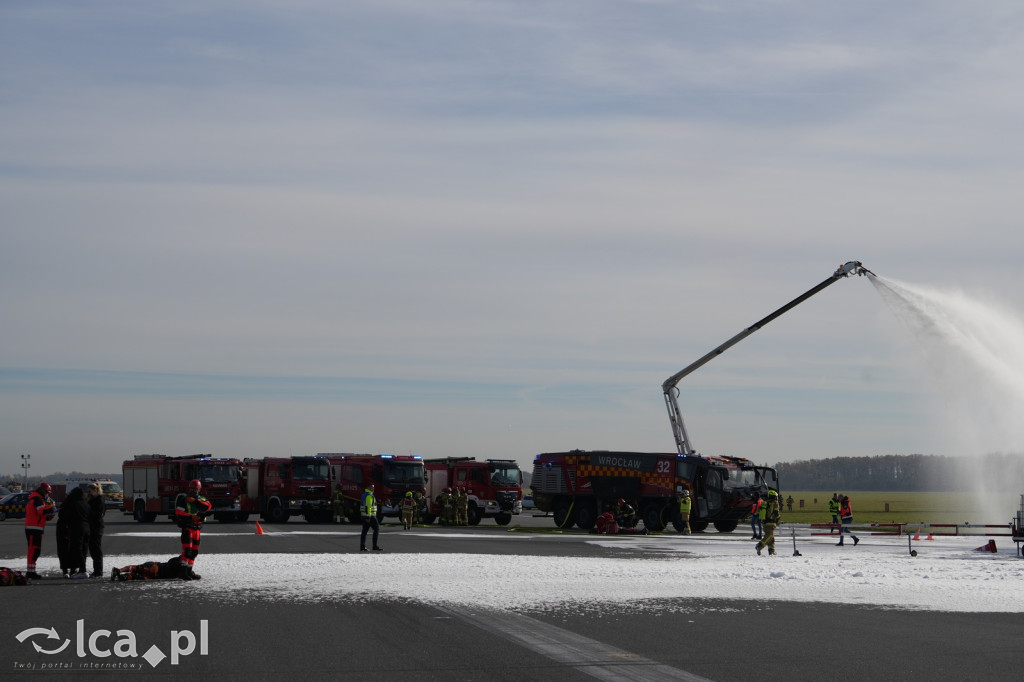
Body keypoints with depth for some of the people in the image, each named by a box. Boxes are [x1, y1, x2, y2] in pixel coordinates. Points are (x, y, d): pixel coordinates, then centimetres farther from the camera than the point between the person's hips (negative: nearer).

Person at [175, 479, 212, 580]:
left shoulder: (201, 499, 11)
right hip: (187, 527, -6)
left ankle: (189, 571, 19)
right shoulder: (183, 499, -3)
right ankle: (182, 571, -18)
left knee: (194, 551, 10)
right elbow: (179, 513, -12)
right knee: (187, 549, -16)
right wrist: (191, 517, -20)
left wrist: (195, 501, -19)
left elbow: (208, 506, -11)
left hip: (197, 529, 6)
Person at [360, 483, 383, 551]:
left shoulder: (365, 494, 17)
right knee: (377, 529, -5)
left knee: (365, 530, 7)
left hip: (365, 515, 10)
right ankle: (375, 546, -8)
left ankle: (362, 547, 4)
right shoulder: (369, 495, -15)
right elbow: (368, 507, -21)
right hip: (370, 515, -10)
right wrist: (368, 517, -23)